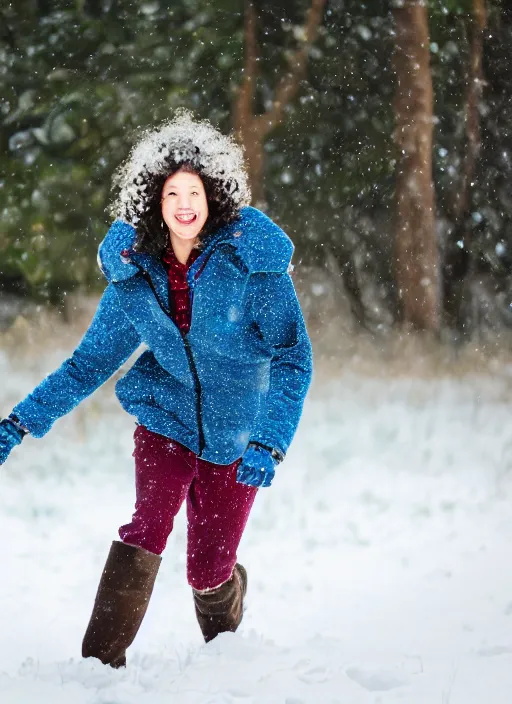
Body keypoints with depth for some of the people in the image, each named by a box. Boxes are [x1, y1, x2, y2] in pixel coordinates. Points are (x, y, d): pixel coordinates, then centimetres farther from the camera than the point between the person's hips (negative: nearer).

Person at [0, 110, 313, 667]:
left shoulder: (253, 261, -15)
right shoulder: (134, 272, -5)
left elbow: (292, 357, -14)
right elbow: (92, 360, 5)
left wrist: (271, 442, -25)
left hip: (236, 434, -1)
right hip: (165, 418, 1)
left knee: (209, 573, 2)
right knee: (150, 520, -25)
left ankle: (225, 649, 38)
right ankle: (100, 660, -20)